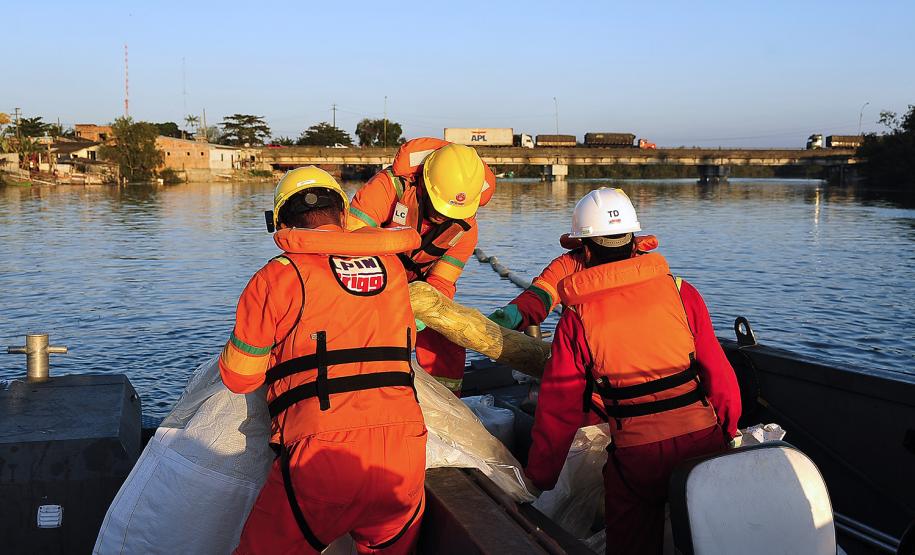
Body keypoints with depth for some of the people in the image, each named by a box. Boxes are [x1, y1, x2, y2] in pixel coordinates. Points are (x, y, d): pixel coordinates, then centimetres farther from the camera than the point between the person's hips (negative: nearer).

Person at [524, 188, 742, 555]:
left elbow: (558, 409, 0)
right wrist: (729, 431, 17)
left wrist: (539, 479, 11)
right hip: (703, 439, 2)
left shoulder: (576, 319, -3)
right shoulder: (680, 292, 0)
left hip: (636, 455, -2)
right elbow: (718, 371, 2)